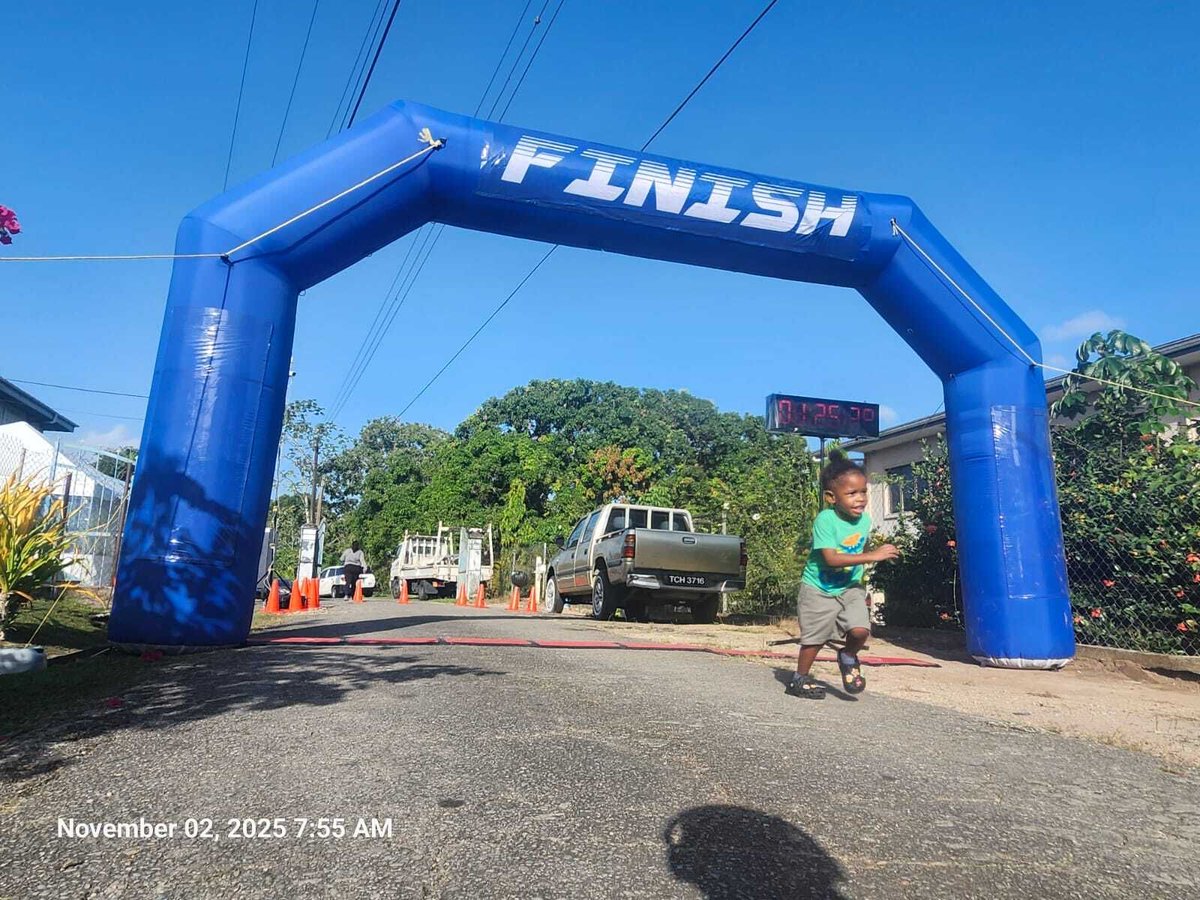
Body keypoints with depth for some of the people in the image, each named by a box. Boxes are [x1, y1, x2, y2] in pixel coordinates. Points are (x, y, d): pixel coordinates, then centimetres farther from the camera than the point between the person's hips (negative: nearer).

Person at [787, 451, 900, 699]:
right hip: (819, 588, -4)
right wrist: (871, 556, -35)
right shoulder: (825, 519, -25)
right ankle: (800, 679, 28)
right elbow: (831, 558, -32)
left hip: (850, 587, 4)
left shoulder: (865, 520, -6)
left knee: (860, 630, -14)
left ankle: (848, 657, 19)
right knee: (814, 638, 5)